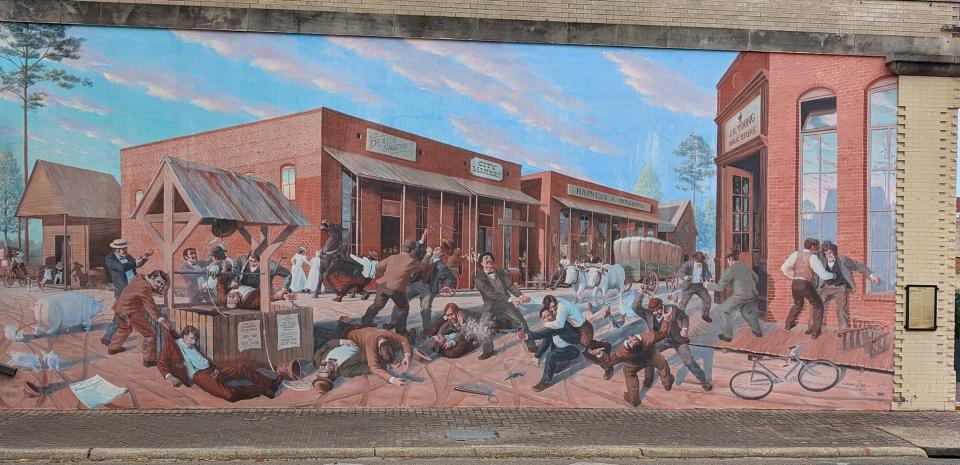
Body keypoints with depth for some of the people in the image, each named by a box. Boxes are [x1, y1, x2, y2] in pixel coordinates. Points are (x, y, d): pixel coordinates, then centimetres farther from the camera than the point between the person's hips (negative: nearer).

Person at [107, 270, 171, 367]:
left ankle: (113, 348, 56)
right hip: (130, 312, -10)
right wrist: (162, 320, -32)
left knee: (125, 327, 38)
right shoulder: (145, 287, -21)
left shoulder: (138, 278, 6)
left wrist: (159, 290, 1)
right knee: (150, 332, -6)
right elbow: (150, 306, -26)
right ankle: (149, 360, -3)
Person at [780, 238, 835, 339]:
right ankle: (814, 332, 12)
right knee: (818, 306, 13)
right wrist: (832, 275, 11)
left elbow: (784, 268, 7)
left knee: (798, 304, 32)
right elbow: (823, 275, -9)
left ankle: (788, 324, 42)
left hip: (794, 284, 5)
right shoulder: (813, 257, -8)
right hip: (805, 284, -5)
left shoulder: (796, 254, 6)